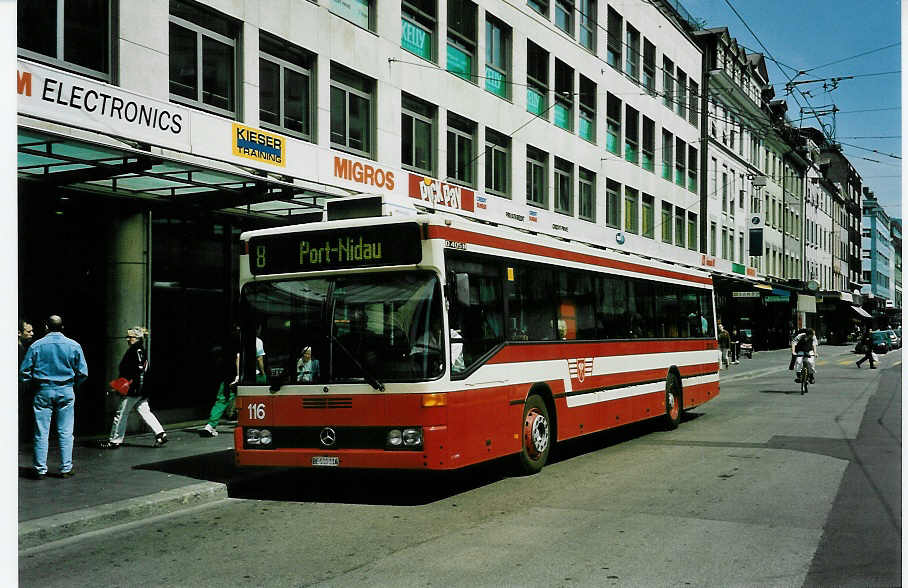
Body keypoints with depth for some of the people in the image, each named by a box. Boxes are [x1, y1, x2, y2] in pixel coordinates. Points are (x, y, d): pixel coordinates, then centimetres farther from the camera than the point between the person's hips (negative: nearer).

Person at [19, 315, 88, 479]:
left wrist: (34, 384, 14)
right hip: (66, 392, 0)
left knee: (41, 433, 4)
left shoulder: (36, 345, -1)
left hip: (43, 391, 0)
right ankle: (66, 468, 6)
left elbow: (24, 371, 0)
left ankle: (40, 469, 7)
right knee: (65, 432, 5)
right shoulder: (73, 345, 0)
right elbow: (83, 372, 0)